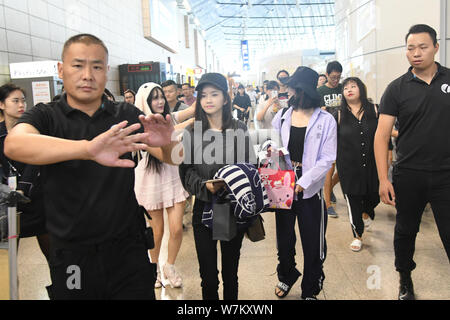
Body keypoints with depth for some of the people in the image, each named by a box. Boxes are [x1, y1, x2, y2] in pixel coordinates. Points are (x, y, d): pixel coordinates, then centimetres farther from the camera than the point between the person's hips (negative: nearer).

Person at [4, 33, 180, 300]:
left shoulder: (127, 116, 3)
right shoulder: (46, 116, -3)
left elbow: (173, 158, -4)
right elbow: (14, 145, -25)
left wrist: (166, 143, -29)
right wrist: (88, 148, -42)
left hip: (128, 251, 1)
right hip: (72, 260, -1)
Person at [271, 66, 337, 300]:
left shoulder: (326, 120, -6)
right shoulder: (282, 116, 5)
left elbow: (327, 159, -11)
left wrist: (303, 183, -20)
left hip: (310, 190, -3)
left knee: (313, 244, 6)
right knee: (284, 239, 17)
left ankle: (310, 291, 28)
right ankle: (286, 276, 44)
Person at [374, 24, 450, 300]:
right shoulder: (397, 89, -1)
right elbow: (382, 135, -4)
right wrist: (383, 179, -10)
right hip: (408, 176, 0)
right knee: (406, 231, 15)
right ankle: (405, 281, 36)